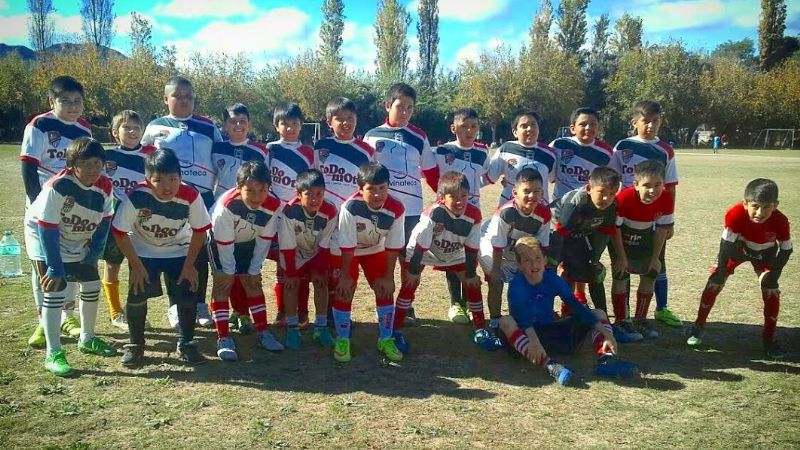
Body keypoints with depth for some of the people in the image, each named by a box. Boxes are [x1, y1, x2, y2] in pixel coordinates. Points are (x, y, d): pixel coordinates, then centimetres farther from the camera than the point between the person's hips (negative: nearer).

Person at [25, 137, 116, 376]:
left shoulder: (105, 186, -14)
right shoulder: (57, 187, -32)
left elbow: (104, 220, -1)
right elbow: (47, 229, -29)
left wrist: (95, 252, -8)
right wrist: (55, 268, -28)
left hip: (80, 244, 6)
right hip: (47, 240, -6)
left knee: (92, 286, 10)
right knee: (55, 291, -14)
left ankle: (87, 339, 31)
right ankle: (53, 354, -4)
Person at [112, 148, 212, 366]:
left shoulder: (190, 196, -27)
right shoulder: (137, 196, -30)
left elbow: (199, 231, -12)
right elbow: (120, 232, -17)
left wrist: (189, 265, -11)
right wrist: (137, 265, -15)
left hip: (179, 251, 1)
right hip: (143, 251, -1)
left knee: (188, 295, -7)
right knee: (137, 295, -10)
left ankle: (186, 344, 14)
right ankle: (135, 345, 13)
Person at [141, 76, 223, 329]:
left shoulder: (208, 127, 9)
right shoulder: (155, 127, 6)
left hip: (203, 197, 1)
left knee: (201, 253, 5)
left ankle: (200, 304, 17)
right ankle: (176, 306, 15)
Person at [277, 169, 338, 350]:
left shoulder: (330, 212, -28)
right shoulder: (290, 211, -34)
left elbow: (325, 246, -15)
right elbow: (287, 247, -23)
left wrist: (320, 270, -10)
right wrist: (290, 273, -17)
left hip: (317, 254, 2)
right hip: (294, 254, -2)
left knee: (321, 282, -9)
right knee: (291, 284, -14)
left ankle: (321, 327, 2)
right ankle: (292, 327, -2)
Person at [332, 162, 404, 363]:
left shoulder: (396, 209, -28)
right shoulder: (350, 207, -36)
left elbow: (393, 247, -17)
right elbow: (347, 247, -26)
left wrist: (388, 277, -12)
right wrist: (345, 275, -18)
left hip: (375, 250, 3)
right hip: (348, 252, -2)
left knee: (385, 291, -2)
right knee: (344, 291, -10)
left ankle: (386, 339, 15)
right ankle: (342, 340, 9)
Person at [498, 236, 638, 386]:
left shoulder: (552, 279, -2)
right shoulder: (516, 285, -14)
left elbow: (576, 306, -9)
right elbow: (521, 314, -31)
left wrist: (605, 333, -18)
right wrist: (533, 340, -49)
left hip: (552, 331, 5)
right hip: (527, 335, -5)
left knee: (599, 314, 0)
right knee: (506, 321, -36)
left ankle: (605, 358, -30)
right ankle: (548, 365, -50)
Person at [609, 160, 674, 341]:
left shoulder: (666, 199, -22)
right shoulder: (624, 198, -35)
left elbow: (662, 229, -10)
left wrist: (656, 257, -6)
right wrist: (621, 257, -19)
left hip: (645, 236, 5)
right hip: (621, 237, -4)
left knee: (649, 275, 4)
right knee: (621, 275, -10)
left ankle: (640, 320, 18)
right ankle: (620, 322, 0)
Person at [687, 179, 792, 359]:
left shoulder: (780, 221, -34)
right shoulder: (736, 214, -39)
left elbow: (786, 249, -17)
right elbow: (726, 243, -28)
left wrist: (774, 273, -18)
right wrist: (721, 270, -24)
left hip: (765, 253, 1)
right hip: (737, 247, -1)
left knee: (771, 290, -7)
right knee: (715, 282, -9)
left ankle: (769, 339, 10)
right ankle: (699, 327, 5)